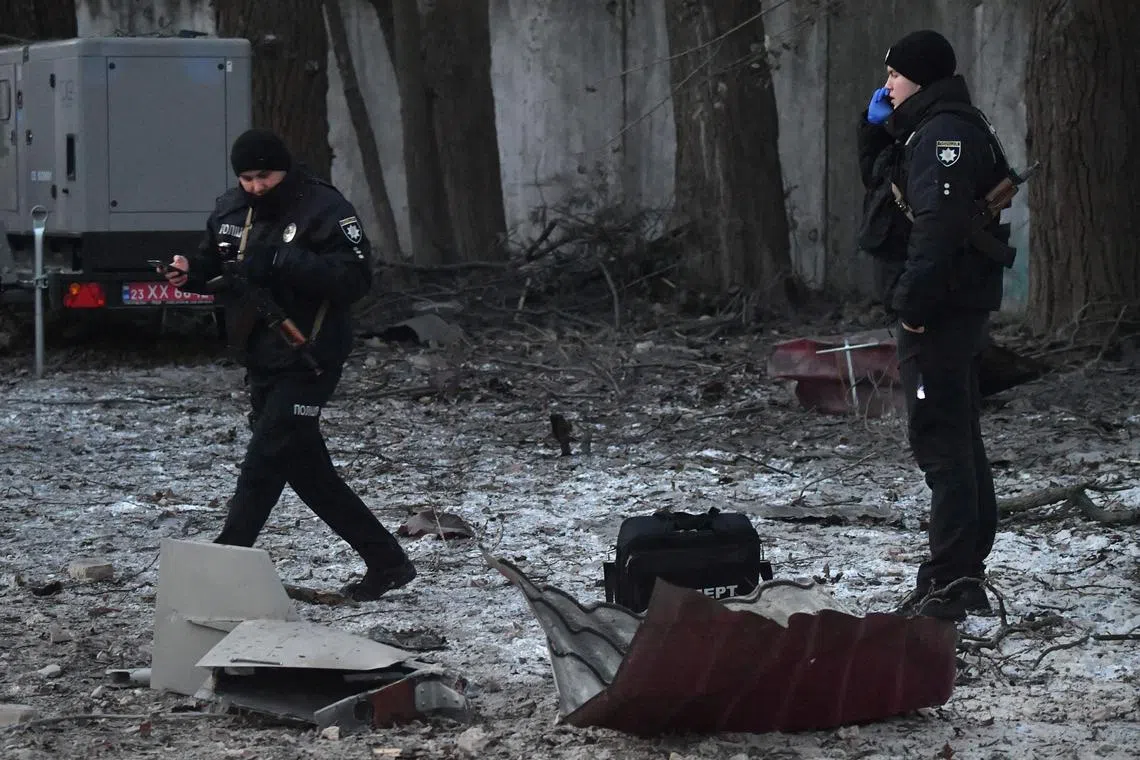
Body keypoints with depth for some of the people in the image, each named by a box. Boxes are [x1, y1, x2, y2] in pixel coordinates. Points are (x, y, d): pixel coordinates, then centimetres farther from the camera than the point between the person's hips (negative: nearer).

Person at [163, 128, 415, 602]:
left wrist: (281, 262, -28)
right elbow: (215, 264, 23)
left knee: (263, 466, -11)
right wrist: (189, 272, -1)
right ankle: (387, 562, 21)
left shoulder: (323, 209, -13)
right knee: (309, 472, 11)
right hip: (261, 363, 8)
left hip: (307, 363, -8)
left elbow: (355, 279, -21)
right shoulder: (231, 211, 9)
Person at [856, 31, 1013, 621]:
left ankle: (949, 581, -13)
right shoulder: (927, 129, 19)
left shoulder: (945, 131, -15)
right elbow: (879, 183, 30)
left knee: (941, 442, -11)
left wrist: (914, 300, -27)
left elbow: (938, 223, -26)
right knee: (959, 440, 14)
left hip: (939, 312, -11)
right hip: (958, 309, 11)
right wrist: (874, 129, 14)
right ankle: (966, 577, 21)